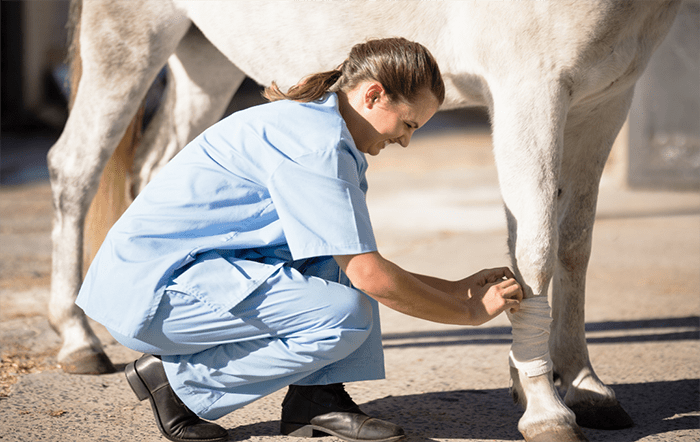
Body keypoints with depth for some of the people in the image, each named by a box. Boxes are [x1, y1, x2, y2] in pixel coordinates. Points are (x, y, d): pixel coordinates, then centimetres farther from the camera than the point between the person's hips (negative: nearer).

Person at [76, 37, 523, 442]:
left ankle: (317, 397, 1)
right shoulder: (315, 144, -18)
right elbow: (369, 277, -19)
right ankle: (178, 380, -7)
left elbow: (360, 267, 22)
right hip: (153, 290, -11)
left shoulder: (315, 126, 14)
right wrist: (470, 312, -7)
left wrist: (457, 289, 17)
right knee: (344, 316, -22)